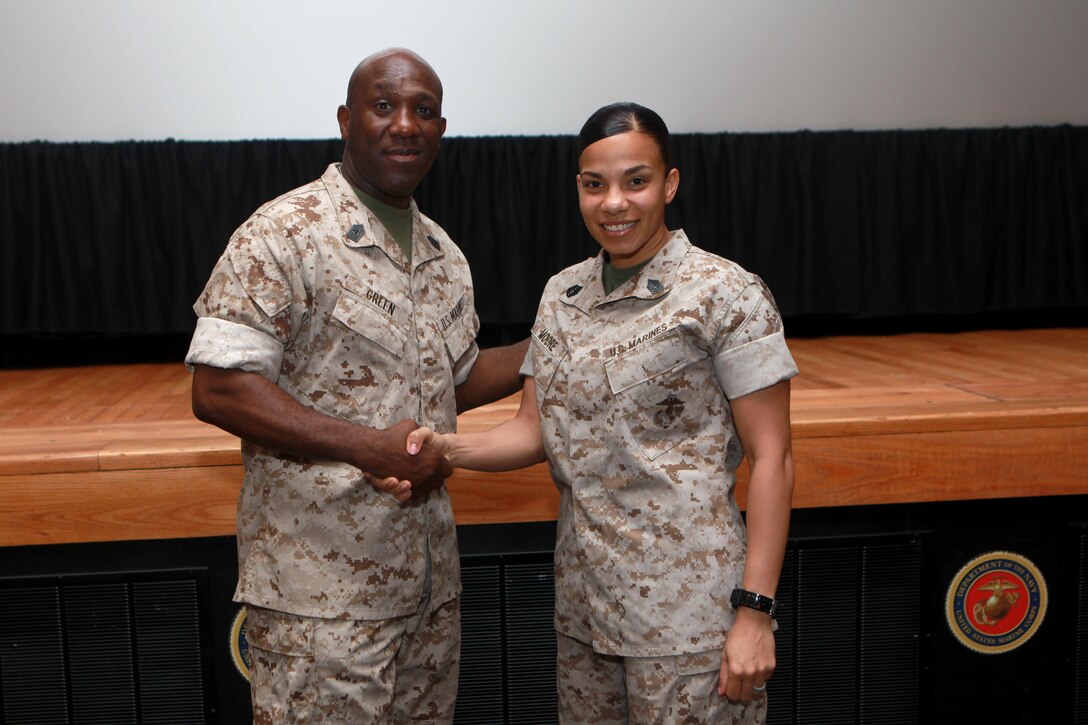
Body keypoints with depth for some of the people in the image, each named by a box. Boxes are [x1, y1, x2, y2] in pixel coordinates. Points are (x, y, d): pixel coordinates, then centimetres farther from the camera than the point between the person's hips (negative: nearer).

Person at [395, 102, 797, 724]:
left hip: (687, 611, -6)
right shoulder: (563, 294, 8)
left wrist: (755, 611, -16)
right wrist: (445, 447, -10)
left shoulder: (726, 294, -10)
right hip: (583, 602, 6)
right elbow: (536, 430, 9)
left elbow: (771, 459, -11)